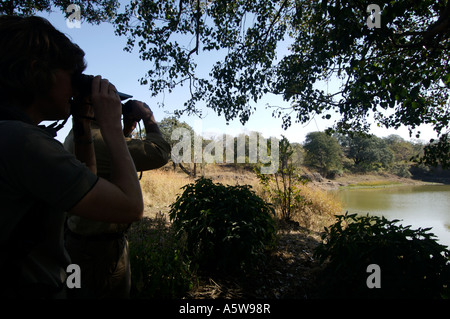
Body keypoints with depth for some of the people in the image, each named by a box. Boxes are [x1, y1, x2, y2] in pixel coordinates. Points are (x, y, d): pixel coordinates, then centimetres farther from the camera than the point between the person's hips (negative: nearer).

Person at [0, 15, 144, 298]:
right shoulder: (23, 140, -26)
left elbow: (88, 180, 11)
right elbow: (131, 207, -27)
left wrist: (83, 124, 1)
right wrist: (111, 125, -17)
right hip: (32, 289, -9)